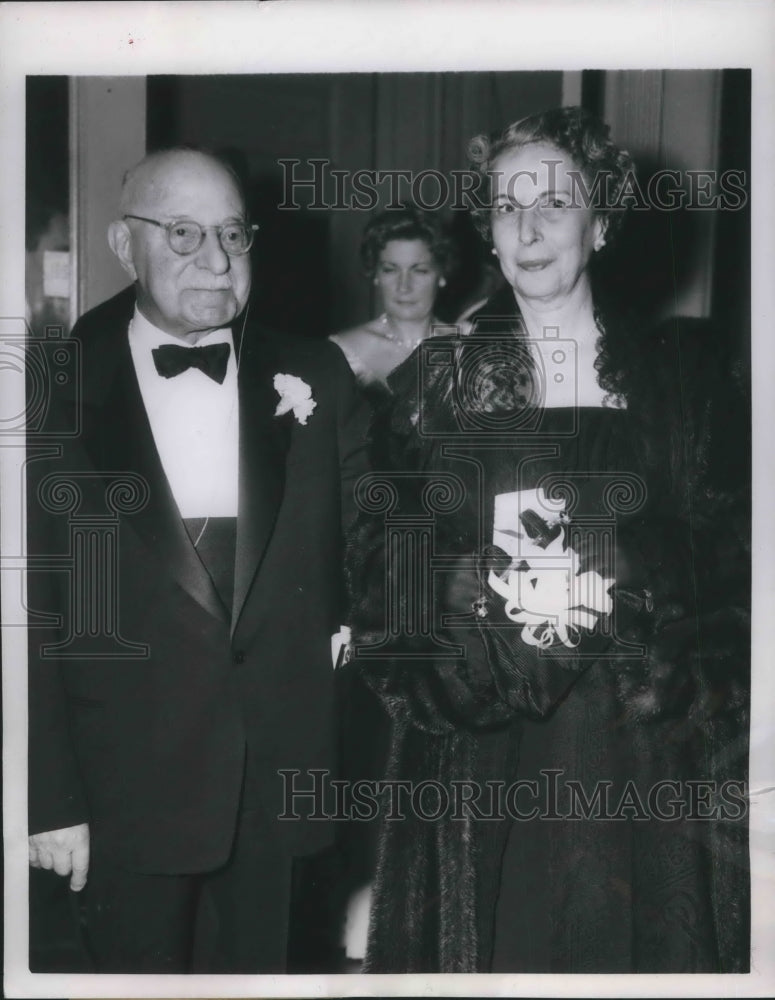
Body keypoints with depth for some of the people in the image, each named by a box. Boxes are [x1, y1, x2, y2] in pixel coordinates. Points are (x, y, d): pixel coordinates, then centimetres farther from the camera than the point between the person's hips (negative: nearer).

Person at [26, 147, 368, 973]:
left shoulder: (315, 375, 2)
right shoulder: (60, 391, -5)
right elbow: (34, 610, -5)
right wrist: (50, 801, -8)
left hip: (274, 778, 2)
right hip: (126, 788, -2)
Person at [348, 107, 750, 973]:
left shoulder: (688, 369, 4)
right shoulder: (434, 383, 5)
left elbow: (736, 546, 2)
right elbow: (382, 568, 4)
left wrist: (689, 686, -7)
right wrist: (435, 686, -7)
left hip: (646, 747, 0)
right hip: (479, 753, 0)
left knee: (641, 939, 10)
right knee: (488, 945, 8)